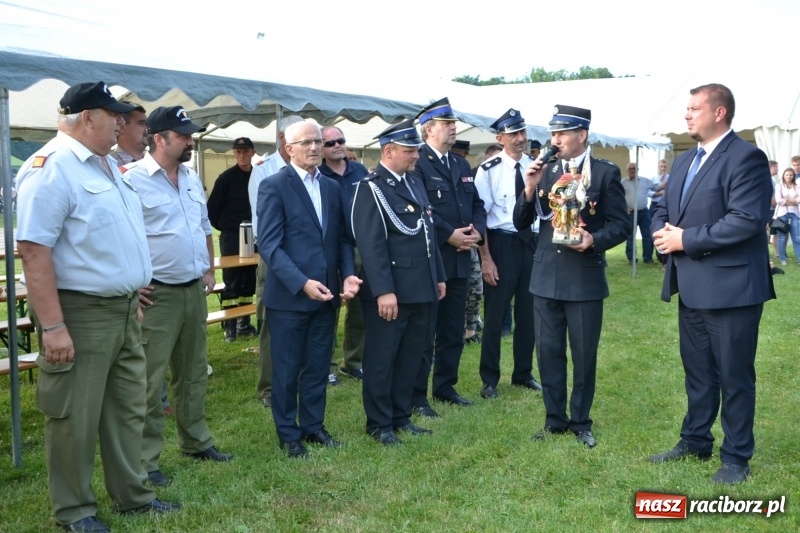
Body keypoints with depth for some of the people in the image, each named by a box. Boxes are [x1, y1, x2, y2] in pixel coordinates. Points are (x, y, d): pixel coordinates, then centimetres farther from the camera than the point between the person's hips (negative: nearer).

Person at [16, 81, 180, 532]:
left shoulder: (108, 165, 12)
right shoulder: (52, 167, -17)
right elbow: (33, 249, -22)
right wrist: (52, 326, -25)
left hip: (124, 310, 9)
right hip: (80, 313, -9)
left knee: (128, 408, 17)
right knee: (75, 417, 4)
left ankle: (131, 494, 30)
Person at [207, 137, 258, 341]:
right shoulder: (226, 178, -6)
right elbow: (212, 208, -3)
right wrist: (223, 227, 0)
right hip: (231, 236, -4)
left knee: (249, 281, 9)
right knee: (232, 281, -2)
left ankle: (244, 323, 19)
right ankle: (229, 325, 2)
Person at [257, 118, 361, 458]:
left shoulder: (331, 187, 11)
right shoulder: (274, 186, -9)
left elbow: (342, 238, 13)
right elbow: (269, 245, -14)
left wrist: (348, 275, -4)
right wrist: (302, 283, -22)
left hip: (327, 293, 6)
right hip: (289, 295, -5)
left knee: (318, 366, 14)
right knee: (287, 369, 7)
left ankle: (313, 425, 29)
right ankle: (288, 433, 21)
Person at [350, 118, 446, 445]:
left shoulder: (415, 184, 16)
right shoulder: (371, 189, -11)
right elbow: (370, 245, -18)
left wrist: (438, 276, 18)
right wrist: (384, 291, -23)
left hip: (421, 290, 8)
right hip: (390, 293, -8)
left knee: (411, 358, 14)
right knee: (381, 360, 4)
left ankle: (401, 416, 27)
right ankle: (379, 424, 16)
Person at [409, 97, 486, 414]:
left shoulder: (461, 164, 17)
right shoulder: (416, 163, -9)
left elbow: (477, 203, 16)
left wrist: (477, 231, -3)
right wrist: (450, 235, -21)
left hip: (459, 260, 8)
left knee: (453, 331, 15)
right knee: (423, 332, -1)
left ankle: (446, 387, 28)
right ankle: (416, 396, 8)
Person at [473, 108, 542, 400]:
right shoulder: (489, 169, -11)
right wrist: (486, 258, -13)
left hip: (531, 242, 4)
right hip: (501, 243, -4)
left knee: (528, 311, 14)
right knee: (495, 313, 4)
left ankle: (523, 373, 30)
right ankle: (490, 379, 18)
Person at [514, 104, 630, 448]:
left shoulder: (606, 172, -4)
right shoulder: (544, 170, 6)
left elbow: (622, 225, -3)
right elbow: (521, 223, 5)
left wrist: (595, 240, -21)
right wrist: (529, 189, -11)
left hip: (585, 278, -3)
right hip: (546, 277, 3)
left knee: (584, 355, 7)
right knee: (548, 352, 10)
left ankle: (581, 422, 23)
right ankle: (555, 419, 24)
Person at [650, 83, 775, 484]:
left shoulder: (746, 157, -13)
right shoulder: (685, 160, 15)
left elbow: (746, 220, -23)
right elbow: (664, 208, 19)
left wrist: (687, 239, -19)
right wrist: (663, 231, -4)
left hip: (729, 285, -8)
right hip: (692, 285, 8)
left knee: (734, 375, 3)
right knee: (697, 370, 19)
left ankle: (736, 457, 16)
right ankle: (695, 441, 33)